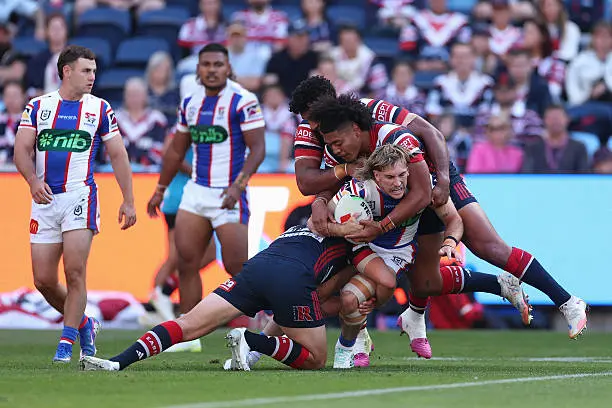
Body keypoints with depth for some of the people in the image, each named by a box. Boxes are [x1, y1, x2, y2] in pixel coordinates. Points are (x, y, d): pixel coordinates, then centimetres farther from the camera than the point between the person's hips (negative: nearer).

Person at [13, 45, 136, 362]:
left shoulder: (100, 109, 6)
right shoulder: (38, 107, 9)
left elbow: (118, 155, 9)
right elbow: (22, 149, 2)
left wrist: (128, 200, 4)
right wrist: (33, 180, -17)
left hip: (80, 196, -2)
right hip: (44, 200, 2)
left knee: (74, 272, -13)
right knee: (43, 280, 0)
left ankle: (67, 341, -5)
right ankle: (83, 324, 23)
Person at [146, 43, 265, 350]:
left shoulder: (242, 101, -9)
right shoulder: (190, 102, 11)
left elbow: (257, 147, -14)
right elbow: (177, 150, 22)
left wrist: (239, 184, -25)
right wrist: (160, 189, 23)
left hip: (228, 195, -6)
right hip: (196, 191, 6)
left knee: (237, 267, -8)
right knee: (186, 262, 1)